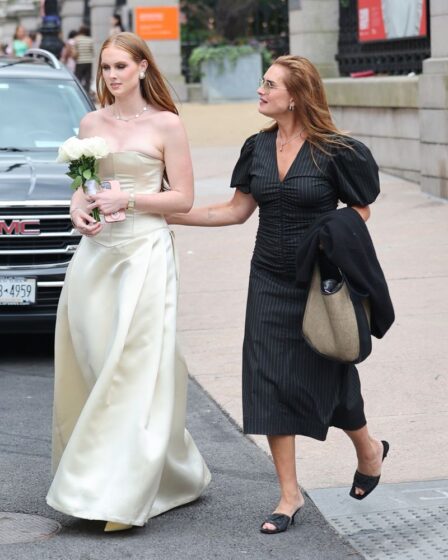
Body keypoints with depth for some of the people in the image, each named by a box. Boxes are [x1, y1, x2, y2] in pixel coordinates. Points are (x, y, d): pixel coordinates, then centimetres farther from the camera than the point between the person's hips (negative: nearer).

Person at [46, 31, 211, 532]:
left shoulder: (166, 125, -1)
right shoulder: (90, 123, 12)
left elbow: (183, 198, -2)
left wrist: (129, 200, -14)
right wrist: (78, 209, -3)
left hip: (145, 253, -5)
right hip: (95, 252, 5)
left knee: (135, 369, -8)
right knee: (89, 365, 4)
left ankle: (119, 494, -7)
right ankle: (90, 475, 18)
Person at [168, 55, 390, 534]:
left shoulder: (334, 151, -12)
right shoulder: (258, 148, 3)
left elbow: (360, 216, -5)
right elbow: (237, 210, 11)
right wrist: (168, 215, 7)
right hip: (269, 281, 5)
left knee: (324, 378, 5)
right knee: (270, 382, 0)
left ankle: (369, 450, 36)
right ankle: (289, 494, 10)